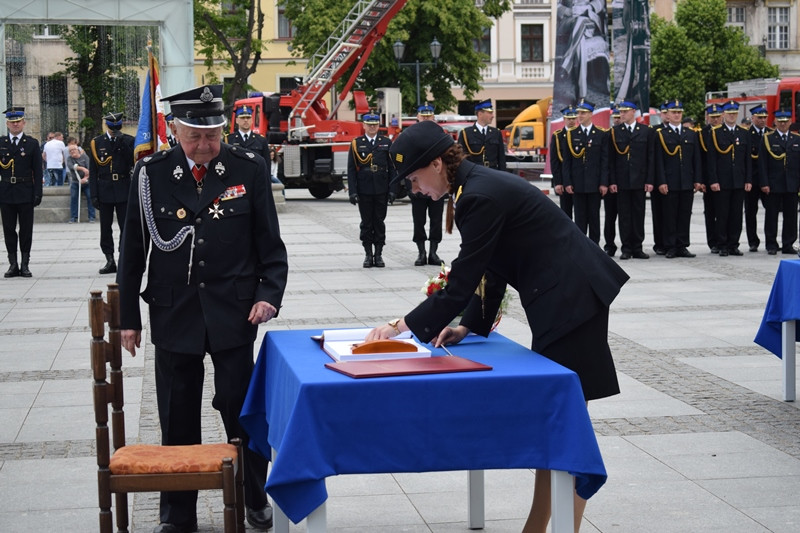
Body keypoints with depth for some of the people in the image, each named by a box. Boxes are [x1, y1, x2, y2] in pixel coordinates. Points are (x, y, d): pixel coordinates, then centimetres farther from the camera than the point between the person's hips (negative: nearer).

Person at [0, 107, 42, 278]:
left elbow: (37, 171, 1)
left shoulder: (32, 143, 4)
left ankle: (25, 264, 9)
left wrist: (37, 193, -6)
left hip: (25, 193, -2)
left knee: (26, 230, 2)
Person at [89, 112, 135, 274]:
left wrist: (122, 143, -16)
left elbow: (133, 162, -10)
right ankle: (110, 260, 11)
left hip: (123, 189, -1)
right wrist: (94, 194, -2)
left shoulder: (128, 141, 4)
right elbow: (93, 171, 4)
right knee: (105, 228, 5)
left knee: (125, 227, -1)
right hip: (104, 190, 1)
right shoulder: (97, 142, 5)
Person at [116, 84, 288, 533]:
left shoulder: (249, 170, -2)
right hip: (174, 313, 1)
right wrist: (128, 317, 5)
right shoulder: (151, 174, -1)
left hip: (234, 312, -1)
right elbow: (133, 250, 4)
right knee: (177, 420, 9)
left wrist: (269, 294, -9)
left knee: (243, 411, 6)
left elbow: (270, 243, 4)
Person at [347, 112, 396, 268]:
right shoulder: (356, 144, 4)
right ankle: (368, 255, 10)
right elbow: (351, 169, 2)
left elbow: (392, 168, 7)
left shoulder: (386, 142, 7)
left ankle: (378, 254, 11)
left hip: (381, 191, 1)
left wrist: (392, 189, -1)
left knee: (379, 223, 4)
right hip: (364, 191, -1)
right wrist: (352, 191, -6)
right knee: (366, 224, 4)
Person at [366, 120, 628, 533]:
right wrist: (470, 326, 8)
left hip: (572, 298, -10)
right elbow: (491, 270, 15)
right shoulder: (477, 187, 10)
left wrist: (405, 326, -13)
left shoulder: (482, 196, -20)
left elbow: (462, 281, -19)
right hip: (559, 298, 10)